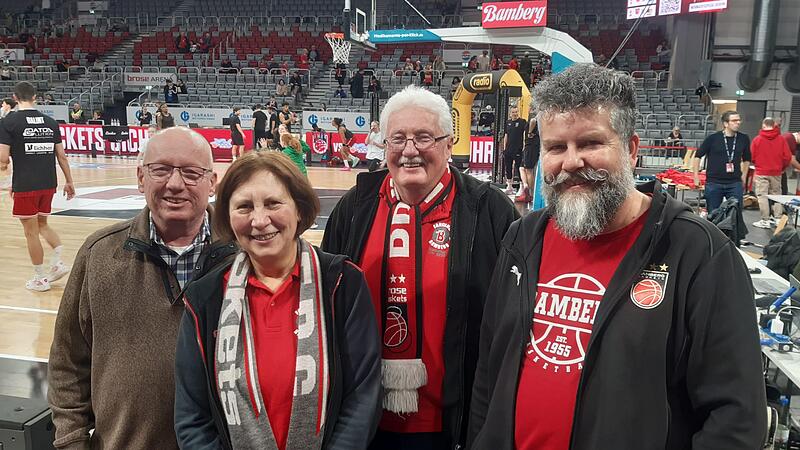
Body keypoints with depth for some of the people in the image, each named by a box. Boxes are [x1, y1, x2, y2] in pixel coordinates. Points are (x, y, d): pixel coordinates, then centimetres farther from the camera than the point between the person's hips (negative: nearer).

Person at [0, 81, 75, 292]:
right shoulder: (50, 122, 6)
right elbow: (62, 156, 7)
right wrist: (69, 182, 15)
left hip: (25, 186, -4)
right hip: (49, 183, 5)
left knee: (31, 232, 7)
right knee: (42, 224, 23)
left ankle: (40, 278, 15)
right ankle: (58, 262, 6)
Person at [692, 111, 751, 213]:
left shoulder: (744, 139, 4)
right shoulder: (713, 138, -5)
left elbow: (746, 159, 20)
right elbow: (698, 156, 3)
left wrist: (744, 176, 13)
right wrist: (696, 177, 1)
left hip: (735, 183, 2)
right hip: (714, 183, -2)